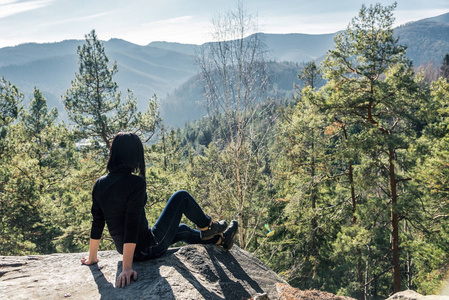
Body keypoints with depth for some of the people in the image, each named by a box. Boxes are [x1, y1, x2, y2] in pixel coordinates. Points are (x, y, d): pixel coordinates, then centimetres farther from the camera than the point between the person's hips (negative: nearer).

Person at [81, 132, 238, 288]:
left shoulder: (100, 184, -4)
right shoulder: (136, 182, -25)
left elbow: (97, 223, 2)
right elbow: (131, 225, -27)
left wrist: (92, 258, 12)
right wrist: (127, 268, -26)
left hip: (124, 250, 7)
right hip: (149, 249, -7)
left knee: (182, 230, 29)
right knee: (181, 197, 8)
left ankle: (221, 239, 48)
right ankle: (207, 227, 32)